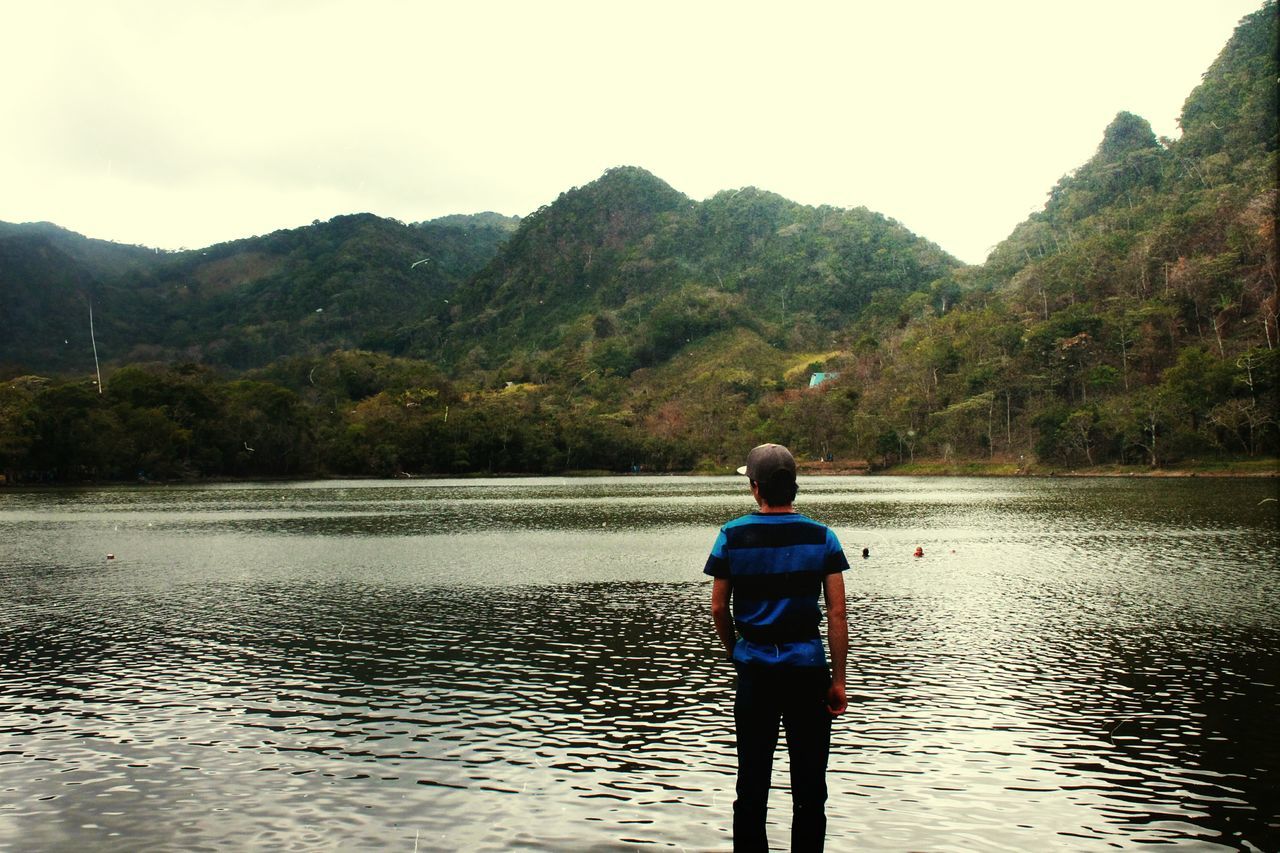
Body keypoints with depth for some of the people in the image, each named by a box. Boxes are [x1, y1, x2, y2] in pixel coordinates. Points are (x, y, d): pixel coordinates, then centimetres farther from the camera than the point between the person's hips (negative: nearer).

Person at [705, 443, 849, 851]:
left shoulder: (732, 536, -4)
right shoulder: (822, 537, -3)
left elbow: (718, 609, -1)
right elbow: (837, 613, -6)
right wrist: (838, 679, 0)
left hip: (755, 666, 0)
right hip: (807, 665, 0)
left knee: (752, 780, 11)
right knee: (809, 783, 10)